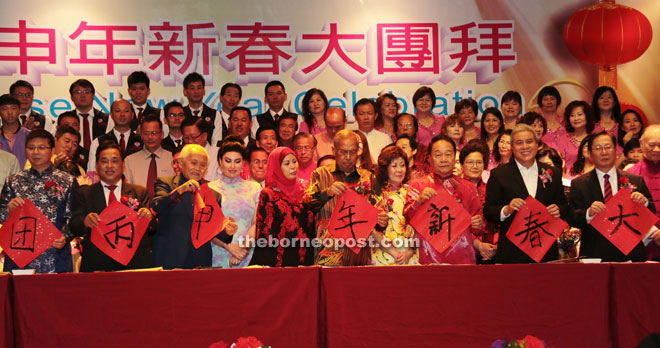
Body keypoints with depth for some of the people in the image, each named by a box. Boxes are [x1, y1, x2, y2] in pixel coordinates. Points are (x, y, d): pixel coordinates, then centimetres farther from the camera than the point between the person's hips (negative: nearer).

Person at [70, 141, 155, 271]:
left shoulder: (140, 192, 14)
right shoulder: (83, 194, 13)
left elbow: (152, 229, 7)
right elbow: (74, 227, 1)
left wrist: (148, 218, -15)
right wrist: (85, 222, -21)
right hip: (97, 265, -1)